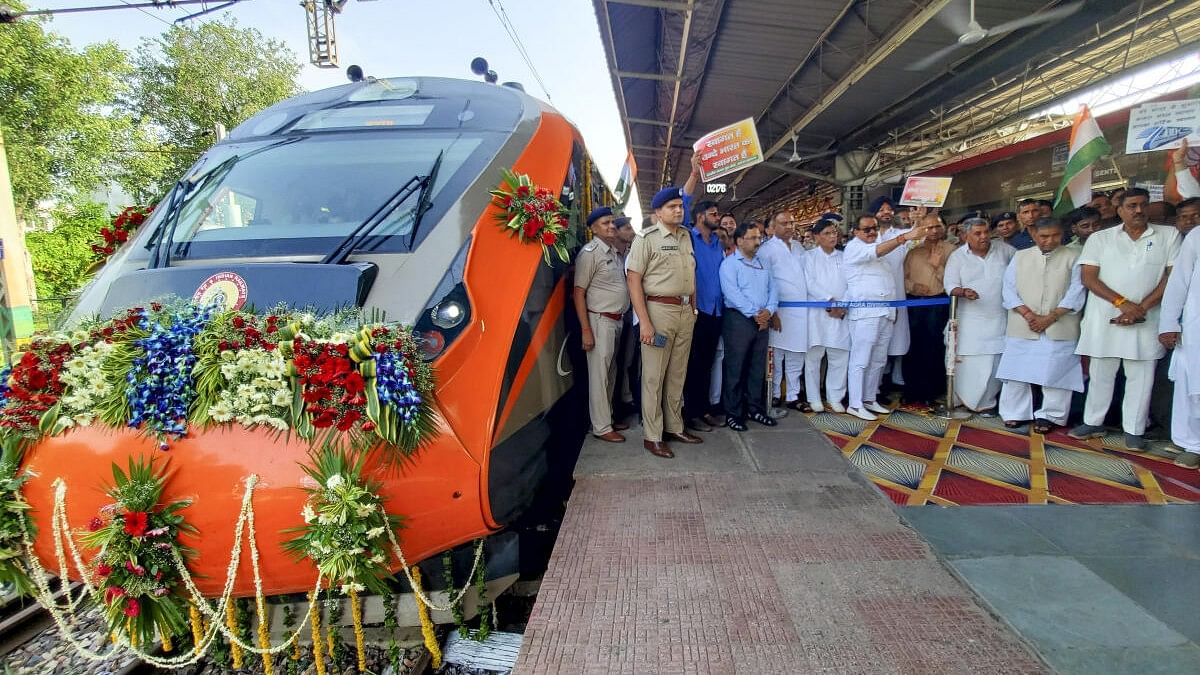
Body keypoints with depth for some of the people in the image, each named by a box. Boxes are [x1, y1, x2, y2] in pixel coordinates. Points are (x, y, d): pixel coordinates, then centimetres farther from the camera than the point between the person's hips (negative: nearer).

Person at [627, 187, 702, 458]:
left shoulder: (686, 235, 12)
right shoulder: (646, 238, -6)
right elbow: (634, 279, -11)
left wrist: (694, 308, 13)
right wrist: (644, 322, -17)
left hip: (685, 311, 6)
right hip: (659, 310, -6)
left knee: (678, 373, 13)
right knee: (654, 375, 0)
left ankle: (674, 427, 26)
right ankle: (652, 436, 9)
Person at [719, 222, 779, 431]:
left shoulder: (762, 264, 18)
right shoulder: (729, 264, -4)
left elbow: (772, 290, 12)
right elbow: (732, 293, -15)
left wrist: (769, 310, -7)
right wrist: (754, 314, -16)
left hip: (762, 321, 7)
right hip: (738, 319, -6)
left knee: (758, 367, 11)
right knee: (735, 368, -1)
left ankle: (755, 408, 22)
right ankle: (733, 413, 6)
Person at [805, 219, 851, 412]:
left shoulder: (844, 257, 14)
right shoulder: (810, 256, 6)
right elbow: (811, 284, -6)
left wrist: (843, 305, -10)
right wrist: (830, 302, -13)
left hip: (841, 313, 3)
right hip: (817, 312, -2)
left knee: (840, 357, 1)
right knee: (814, 356, 1)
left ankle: (835, 398, 13)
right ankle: (814, 398, 10)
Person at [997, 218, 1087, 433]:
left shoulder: (1073, 257, 4)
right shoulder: (1020, 257, 9)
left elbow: (1076, 292, -3)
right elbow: (1009, 288, 3)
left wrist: (1051, 317, -11)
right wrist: (1028, 314, -10)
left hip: (1059, 329, -1)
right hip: (1022, 327, 2)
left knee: (1055, 372, -1)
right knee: (1017, 371, 4)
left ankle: (1049, 416, 12)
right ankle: (1015, 413, 14)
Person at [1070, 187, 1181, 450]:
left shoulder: (1169, 235, 8)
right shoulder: (1100, 238, 6)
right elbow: (1088, 277, -2)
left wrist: (1142, 307, -9)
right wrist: (1122, 302, -13)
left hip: (1146, 319, 0)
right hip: (1104, 317, 0)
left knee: (1141, 376, 2)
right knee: (1100, 372, 8)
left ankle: (1134, 430, 12)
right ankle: (1093, 422, 19)